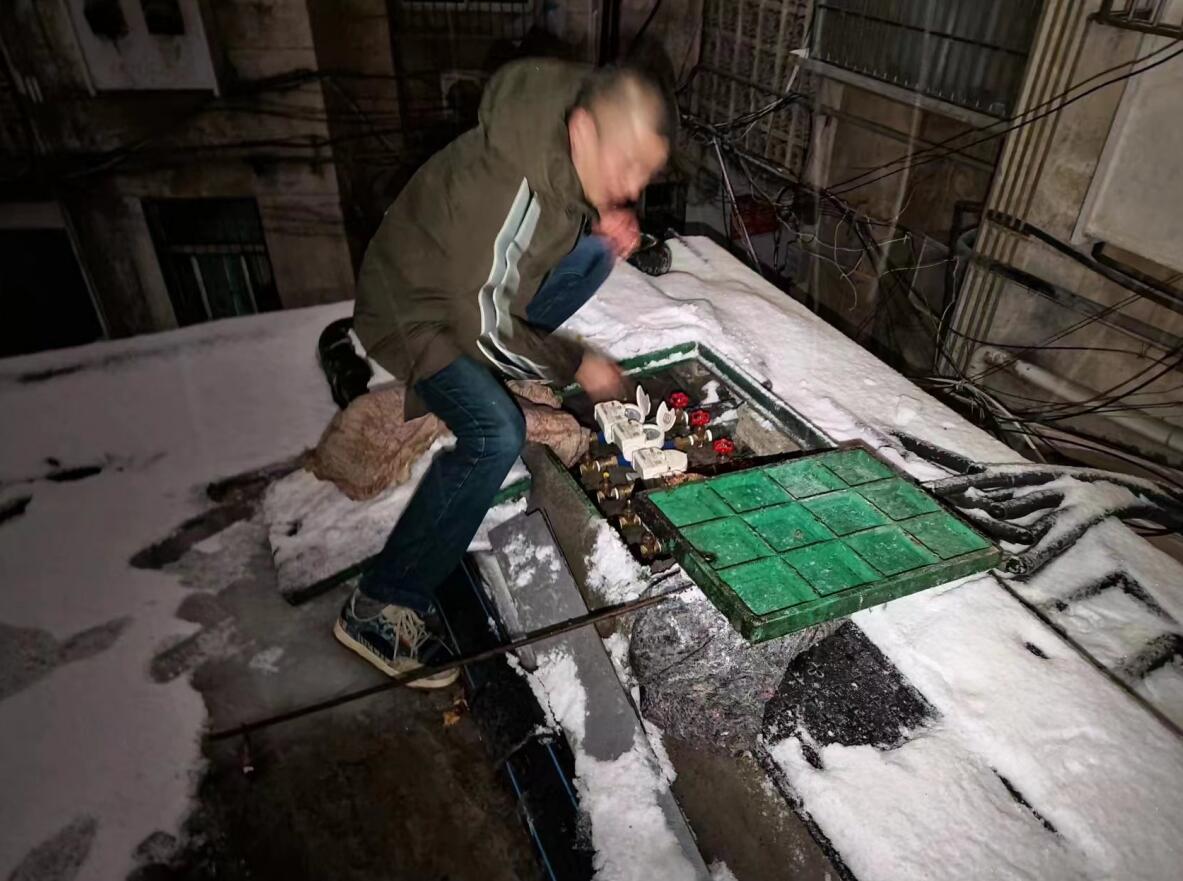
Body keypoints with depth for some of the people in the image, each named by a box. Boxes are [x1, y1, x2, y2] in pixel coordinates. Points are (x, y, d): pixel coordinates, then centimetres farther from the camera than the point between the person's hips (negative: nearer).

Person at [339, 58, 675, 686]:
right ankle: (379, 609, -14)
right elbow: (482, 324, -31)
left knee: (595, 250, 5)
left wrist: (604, 221, -13)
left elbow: (569, 210, 11)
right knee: (495, 437, -27)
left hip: (483, 287, 8)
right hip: (418, 312, -8)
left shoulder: (565, 144, -11)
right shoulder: (501, 186, -36)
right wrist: (575, 365, -19)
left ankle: (494, 372, 13)